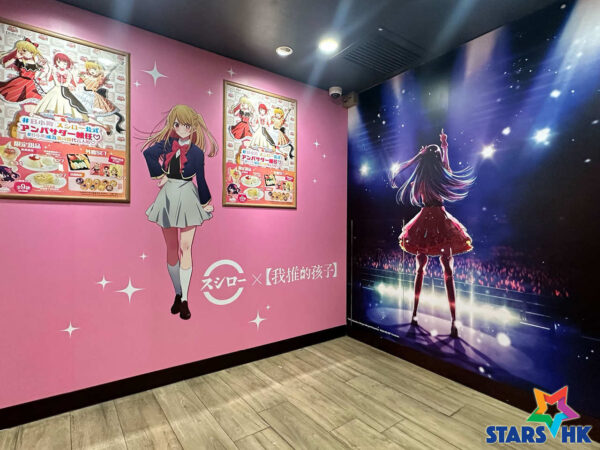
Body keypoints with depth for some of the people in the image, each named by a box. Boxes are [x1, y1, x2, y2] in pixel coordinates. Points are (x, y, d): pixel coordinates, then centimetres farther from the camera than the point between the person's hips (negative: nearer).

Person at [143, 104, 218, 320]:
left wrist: (206, 202, 6)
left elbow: (201, 180, 3)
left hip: (188, 198, -2)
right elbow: (148, 153, -11)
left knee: (185, 248, -4)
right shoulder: (167, 144, 4)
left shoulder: (197, 152, -1)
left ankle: (184, 300, 4)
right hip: (169, 197, 2)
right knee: (171, 248, 8)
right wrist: (158, 174, -10)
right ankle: (178, 294, 24)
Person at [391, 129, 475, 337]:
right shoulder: (443, 176, -3)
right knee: (448, 272, -3)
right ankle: (454, 323, -6)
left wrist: (421, 156, 32)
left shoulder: (418, 180, 1)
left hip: (423, 223, 3)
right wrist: (445, 146, 37)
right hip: (441, 222, -2)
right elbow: (447, 167, 21)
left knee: (420, 268, 14)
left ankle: (414, 314, 20)